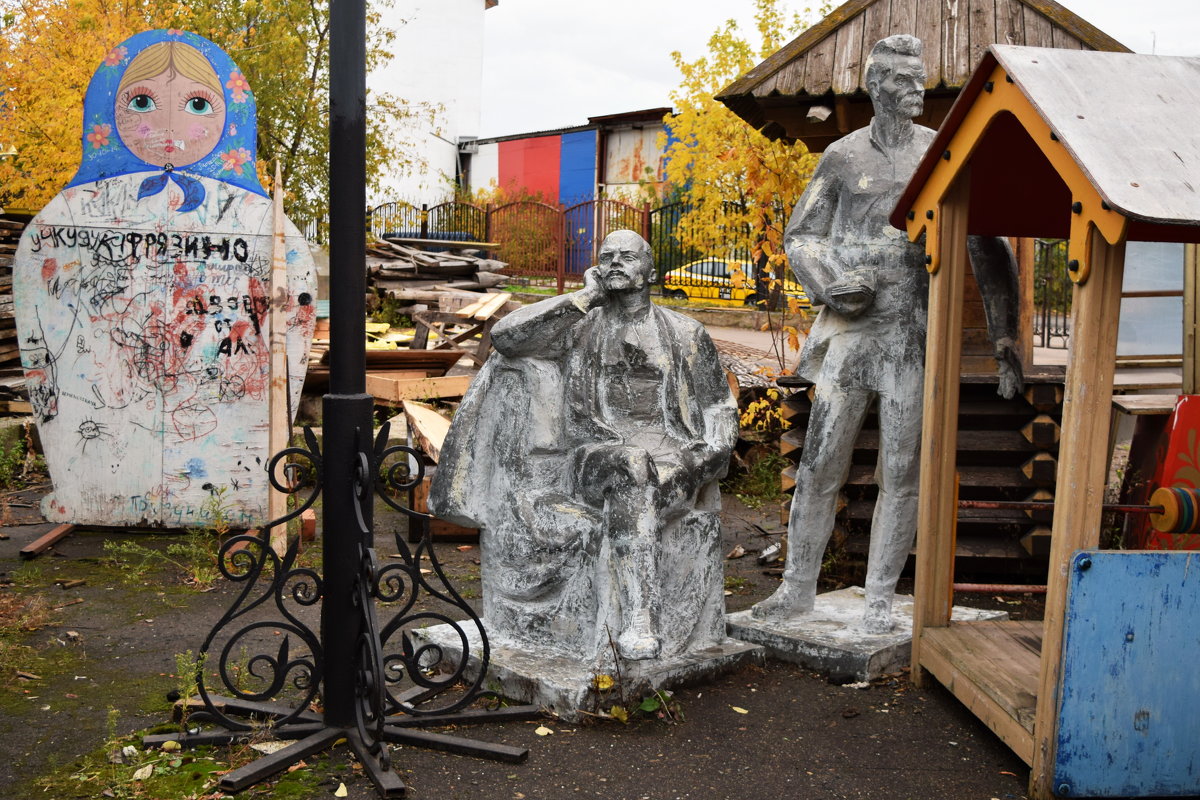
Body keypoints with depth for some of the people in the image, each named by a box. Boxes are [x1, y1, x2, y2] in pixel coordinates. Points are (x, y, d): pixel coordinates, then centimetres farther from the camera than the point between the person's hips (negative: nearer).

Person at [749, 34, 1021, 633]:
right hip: (850, 331, 0)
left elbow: (987, 252, 6)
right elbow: (799, 237, 12)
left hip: (915, 336, 0)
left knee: (900, 475, 2)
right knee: (819, 465, 3)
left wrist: (1004, 341, 0)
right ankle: (798, 588, 18)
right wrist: (831, 284, -9)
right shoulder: (843, 158, 6)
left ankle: (880, 600, 15)